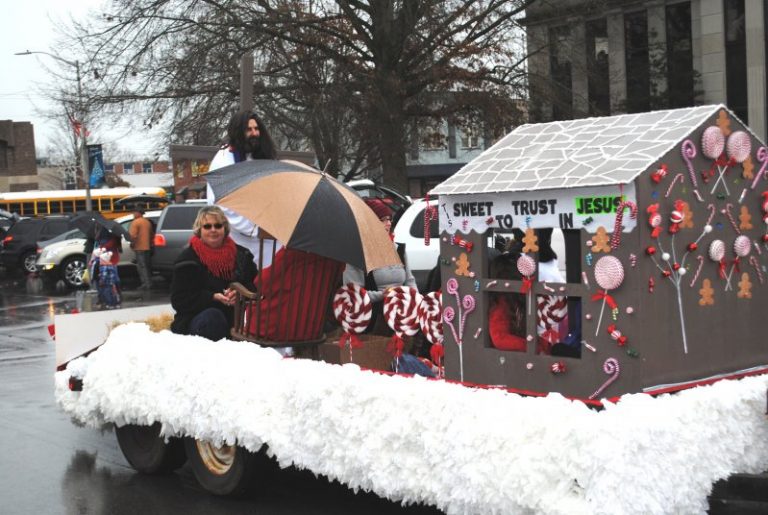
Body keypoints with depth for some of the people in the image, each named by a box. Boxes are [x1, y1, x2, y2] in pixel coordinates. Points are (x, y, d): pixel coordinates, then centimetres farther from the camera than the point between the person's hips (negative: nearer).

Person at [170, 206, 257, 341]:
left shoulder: (240, 254, 14)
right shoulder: (187, 260, 2)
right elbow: (179, 300, -5)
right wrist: (213, 297, -18)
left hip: (235, 317, 4)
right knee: (212, 317, -38)